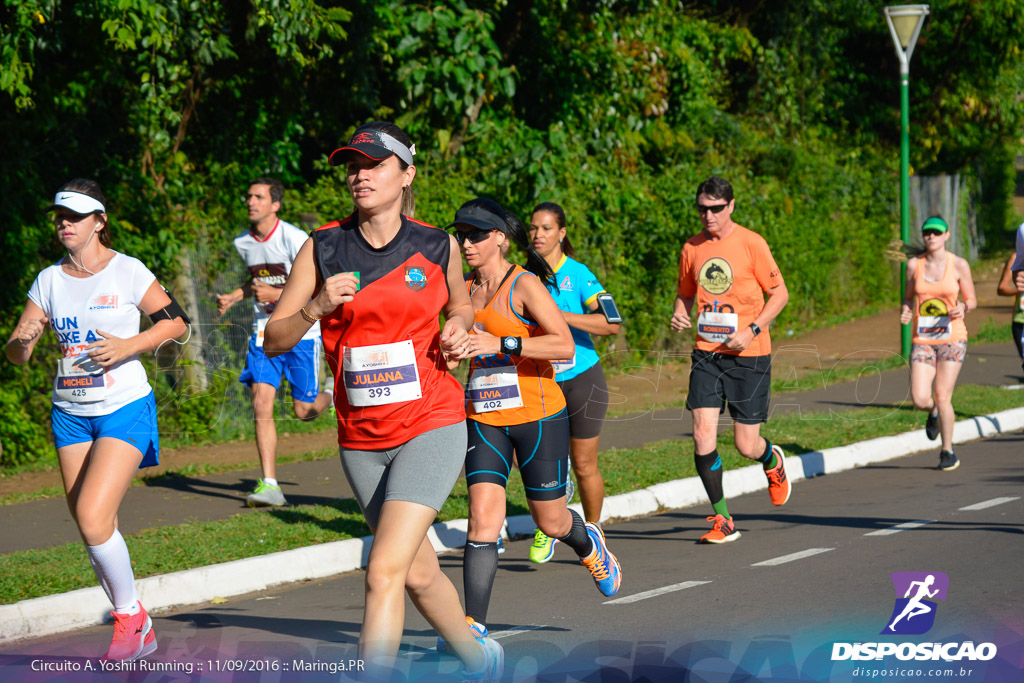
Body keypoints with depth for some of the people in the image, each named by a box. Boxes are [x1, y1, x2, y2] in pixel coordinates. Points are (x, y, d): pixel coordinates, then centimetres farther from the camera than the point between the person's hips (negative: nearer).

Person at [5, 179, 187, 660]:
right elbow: (15, 353, 7)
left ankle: (131, 616, 0)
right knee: (92, 530, 4)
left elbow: (175, 321, 0)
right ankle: (136, 633, 18)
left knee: (92, 517, -19)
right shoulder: (50, 280, 6)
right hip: (70, 412, 5)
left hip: (125, 408, -5)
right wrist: (24, 341, -17)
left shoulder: (127, 272, -6)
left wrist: (128, 346, -15)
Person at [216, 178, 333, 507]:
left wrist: (276, 294, -22)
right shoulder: (243, 243, 5)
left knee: (304, 411, 0)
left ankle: (332, 396, 38)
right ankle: (269, 485, -9)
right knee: (261, 405, -10)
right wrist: (233, 297, 8)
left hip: (301, 331, -5)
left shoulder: (294, 239, -16)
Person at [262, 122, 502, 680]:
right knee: (419, 575, 14)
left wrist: (458, 328, 0)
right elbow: (273, 341, 0)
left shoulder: (437, 247, 1)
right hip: (361, 439, 3)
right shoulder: (322, 248, 0)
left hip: (431, 427, -3)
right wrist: (317, 307, -18)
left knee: (385, 571, -18)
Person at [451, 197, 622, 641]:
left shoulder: (526, 285, -11)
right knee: (482, 518, -11)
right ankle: (474, 627, -13)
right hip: (484, 420, 4)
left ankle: (589, 544, 45)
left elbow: (564, 344, -22)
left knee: (551, 522, 9)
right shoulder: (465, 289, 8)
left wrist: (500, 345, -28)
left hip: (538, 416, -4)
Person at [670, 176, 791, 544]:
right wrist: (679, 315, -3)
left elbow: (780, 293, -2)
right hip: (707, 354, 3)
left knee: (746, 446, 0)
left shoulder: (751, 244, -6)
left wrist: (752, 330, -14)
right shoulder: (691, 248, 6)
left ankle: (772, 461, 39)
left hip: (749, 355, -3)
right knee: (702, 435, -12)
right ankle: (722, 520, 0)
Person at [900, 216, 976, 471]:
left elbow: (972, 300, 5)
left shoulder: (959, 265, -3)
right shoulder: (914, 265, 2)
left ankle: (948, 452, 11)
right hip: (922, 341, 2)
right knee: (920, 400, -11)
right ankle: (934, 412, 28)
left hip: (952, 338, -2)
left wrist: (963, 307, -18)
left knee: (942, 398, -8)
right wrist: (905, 311, -8)